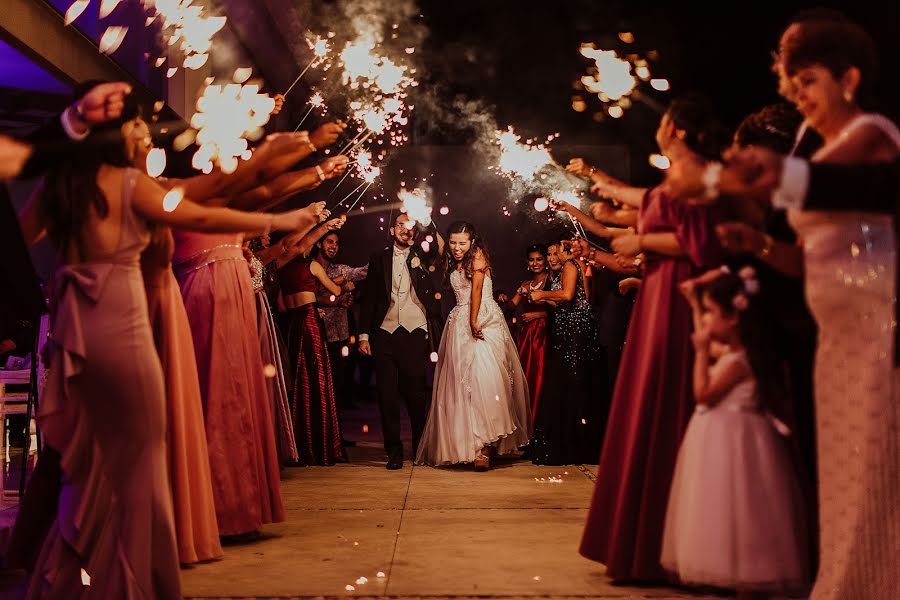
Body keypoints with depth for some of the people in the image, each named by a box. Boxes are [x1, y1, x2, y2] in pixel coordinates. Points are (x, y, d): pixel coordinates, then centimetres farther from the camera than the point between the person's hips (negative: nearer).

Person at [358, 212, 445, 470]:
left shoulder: (421, 255, 12)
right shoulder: (379, 259, 13)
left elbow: (439, 247, -9)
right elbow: (368, 298, 11)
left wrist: (427, 222, -22)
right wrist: (364, 335, 5)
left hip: (415, 333, -1)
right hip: (385, 333, 1)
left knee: (416, 394, 1)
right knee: (387, 394, -1)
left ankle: (421, 449, 17)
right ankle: (394, 451, 6)